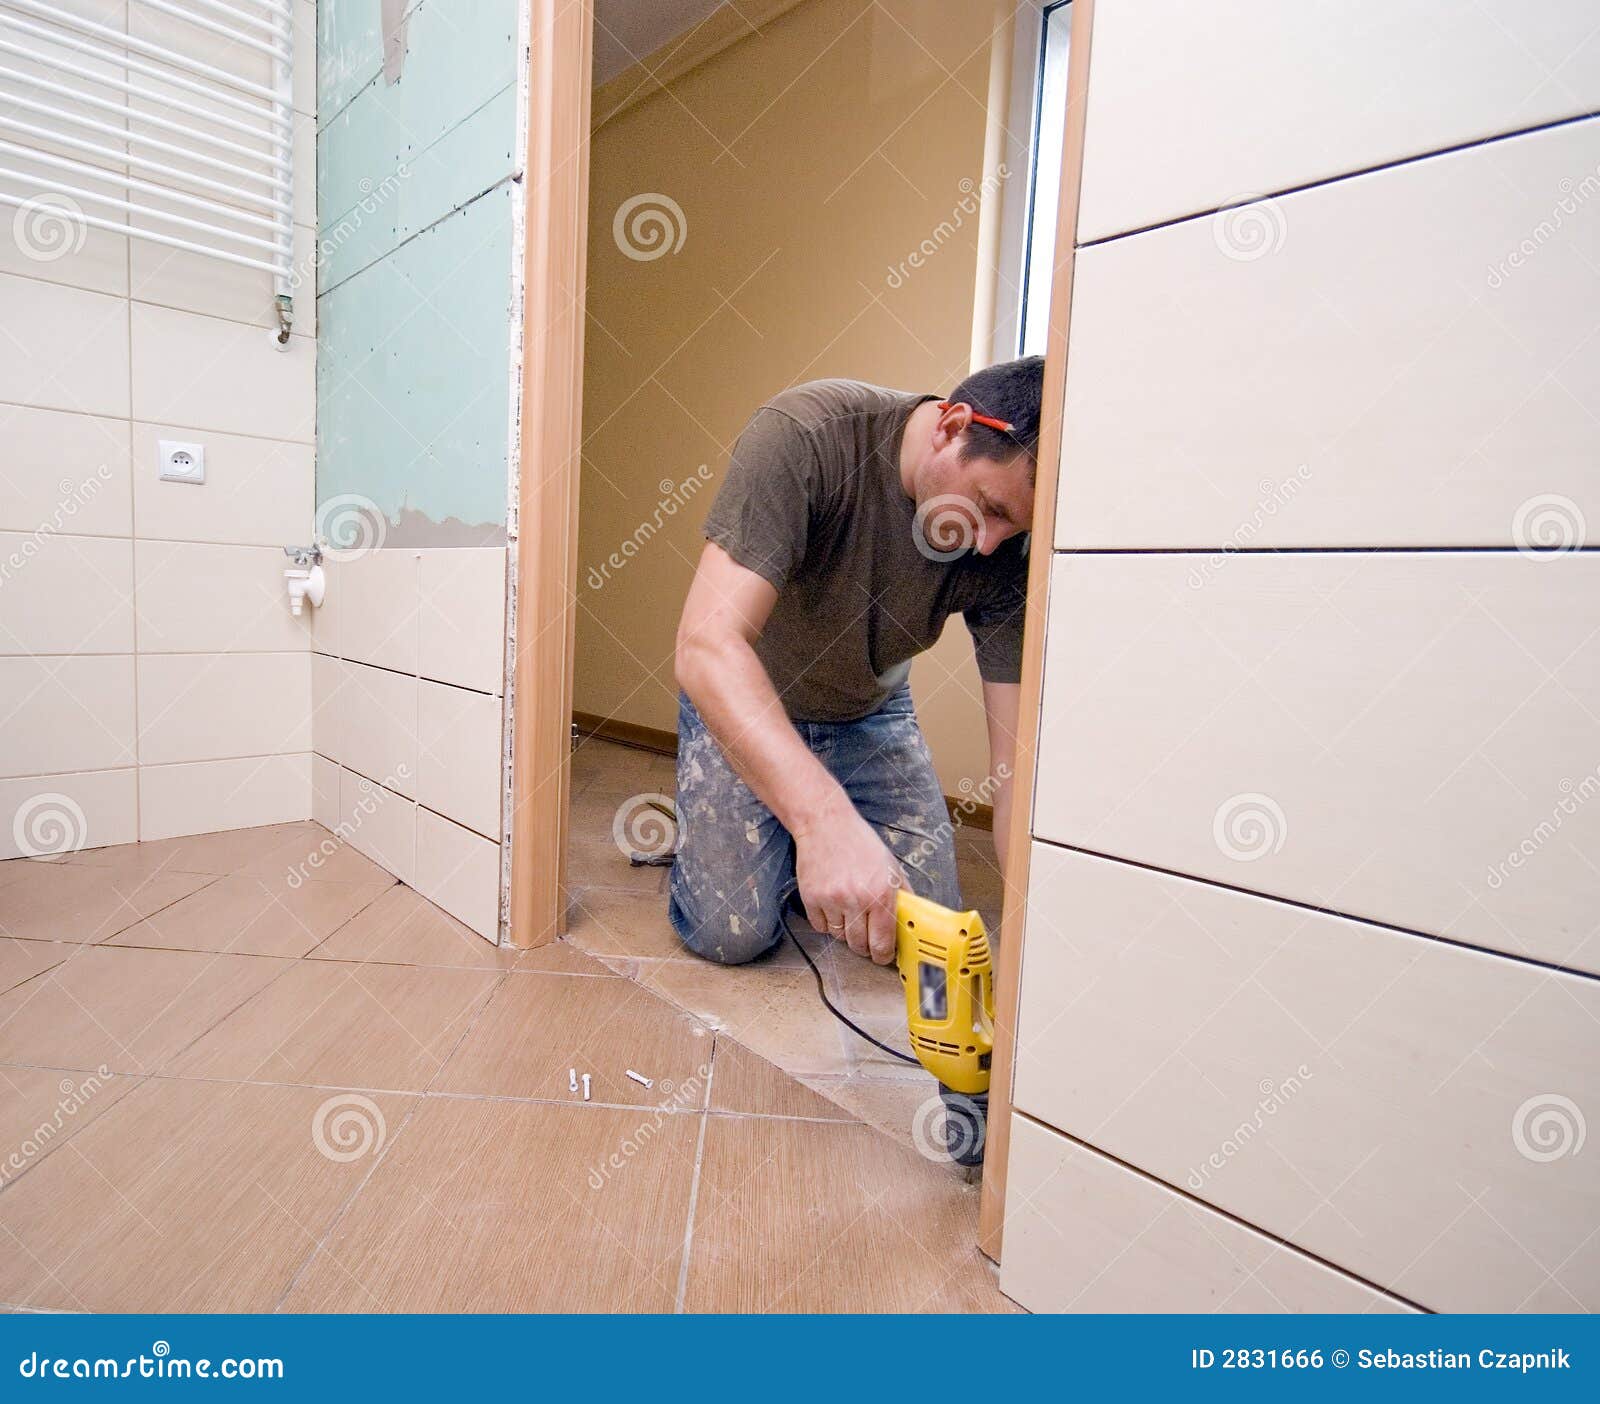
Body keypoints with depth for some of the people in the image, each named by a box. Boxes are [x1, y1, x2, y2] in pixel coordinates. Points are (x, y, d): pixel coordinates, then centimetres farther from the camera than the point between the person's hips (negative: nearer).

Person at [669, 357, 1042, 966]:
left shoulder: (1009, 549, -20)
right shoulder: (803, 434, -31)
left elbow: (1017, 754, -21)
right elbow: (706, 646, -41)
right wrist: (826, 817, -52)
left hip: (871, 715, 4)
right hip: (742, 701, -3)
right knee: (732, 931, -15)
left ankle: (799, 847, 24)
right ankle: (703, 826, 18)